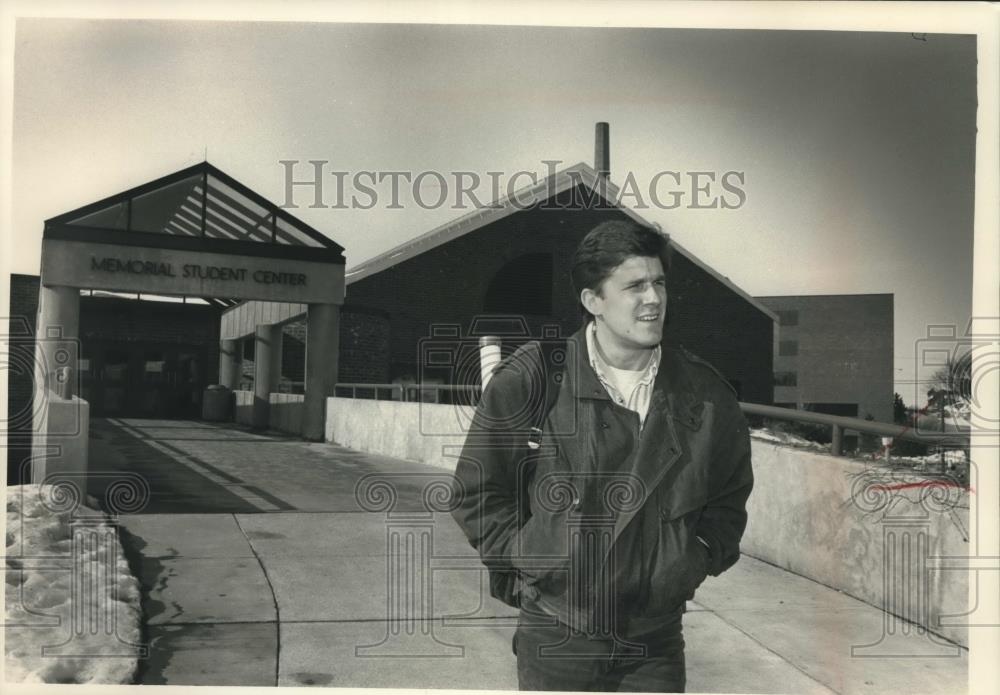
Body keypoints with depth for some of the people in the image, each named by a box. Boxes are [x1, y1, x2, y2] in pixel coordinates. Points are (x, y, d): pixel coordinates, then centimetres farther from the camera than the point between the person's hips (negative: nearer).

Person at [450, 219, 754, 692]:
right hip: (556, 637, -2)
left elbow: (730, 495, 16)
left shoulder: (705, 395, 0)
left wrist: (699, 560, 5)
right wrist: (525, 559, -6)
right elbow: (476, 492, -1)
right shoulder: (529, 381, -10)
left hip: (657, 642, 2)